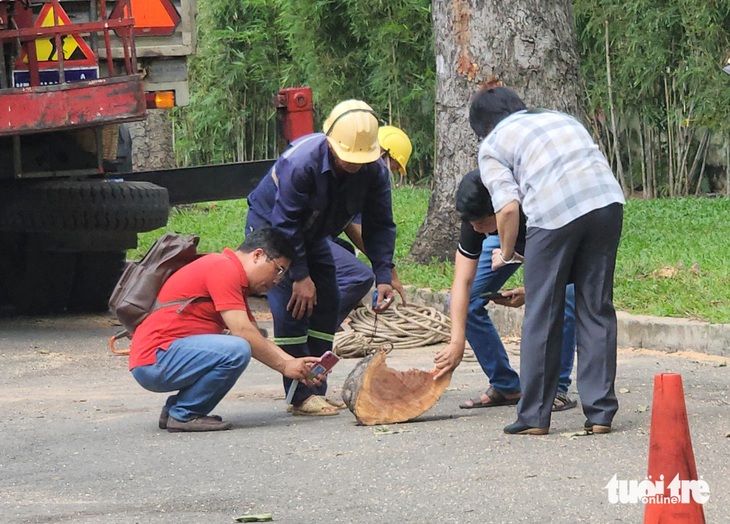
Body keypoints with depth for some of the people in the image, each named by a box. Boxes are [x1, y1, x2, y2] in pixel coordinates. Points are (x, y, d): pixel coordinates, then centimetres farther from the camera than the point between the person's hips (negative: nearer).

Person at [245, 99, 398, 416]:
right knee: (292, 305, -17)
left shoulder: (374, 170, -19)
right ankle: (301, 396, -16)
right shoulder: (299, 162, -37)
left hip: (312, 234, 7)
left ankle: (317, 391, 7)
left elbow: (379, 226, -11)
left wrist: (383, 277, -21)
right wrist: (300, 276, -28)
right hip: (269, 227, -6)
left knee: (327, 305, 1)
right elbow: (285, 224, -30)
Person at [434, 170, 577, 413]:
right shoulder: (475, 218, -33)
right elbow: (462, 282, -33)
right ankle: (505, 386, 1)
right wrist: (457, 341, -43)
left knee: (566, 296, -31)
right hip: (509, 238, 3)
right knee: (464, 303, -12)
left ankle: (557, 387, -16)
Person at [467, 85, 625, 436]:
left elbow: (508, 207, 1)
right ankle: (600, 413, 10)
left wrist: (506, 253, 18)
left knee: (542, 317, 7)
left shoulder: (492, 146, 15)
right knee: (597, 310, 12)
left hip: (554, 213, -4)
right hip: (607, 200, 5)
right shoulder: (561, 118, 32)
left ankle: (534, 416, 12)